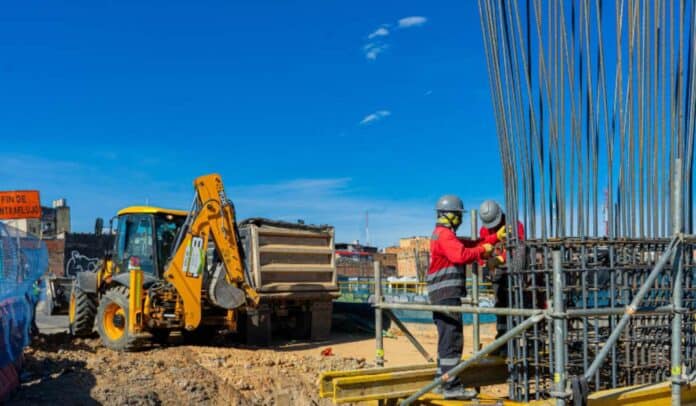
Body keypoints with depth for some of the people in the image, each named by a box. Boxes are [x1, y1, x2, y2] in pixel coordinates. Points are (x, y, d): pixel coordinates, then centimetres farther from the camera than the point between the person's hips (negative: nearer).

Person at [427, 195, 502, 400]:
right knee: (452, 339, -10)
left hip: (443, 294, 11)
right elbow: (461, 255, -27)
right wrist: (483, 250, -13)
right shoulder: (445, 234, -12)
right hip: (447, 293, -11)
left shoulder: (443, 234, 21)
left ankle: (443, 381, 23)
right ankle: (452, 387, -10)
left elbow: (469, 246, 18)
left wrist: (495, 237, 16)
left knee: (447, 338, 17)